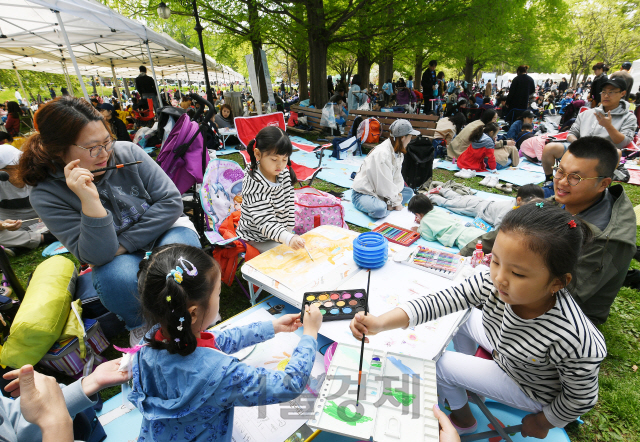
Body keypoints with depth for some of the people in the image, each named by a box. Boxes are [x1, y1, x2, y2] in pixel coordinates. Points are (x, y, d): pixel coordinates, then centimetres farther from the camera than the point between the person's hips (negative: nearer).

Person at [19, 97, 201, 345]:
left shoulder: (126, 152, -12)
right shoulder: (47, 195, -15)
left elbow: (171, 200, -14)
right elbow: (98, 256, -22)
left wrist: (122, 245, -18)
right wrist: (90, 201, -37)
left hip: (163, 229, 1)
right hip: (117, 258, 0)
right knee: (116, 279, -34)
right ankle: (138, 325, 2)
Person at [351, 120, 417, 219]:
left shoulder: (398, 152, 4)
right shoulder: (382, 153, -25)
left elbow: (397, 178, 4)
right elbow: (385, 184, -23)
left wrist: (396, 197, -12)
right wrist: (396, 201, -13)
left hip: (381, 192, 10)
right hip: (362, 194, -10)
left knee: (409, 192, 6)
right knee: (380, 210, -38)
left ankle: (387, 206, -10)